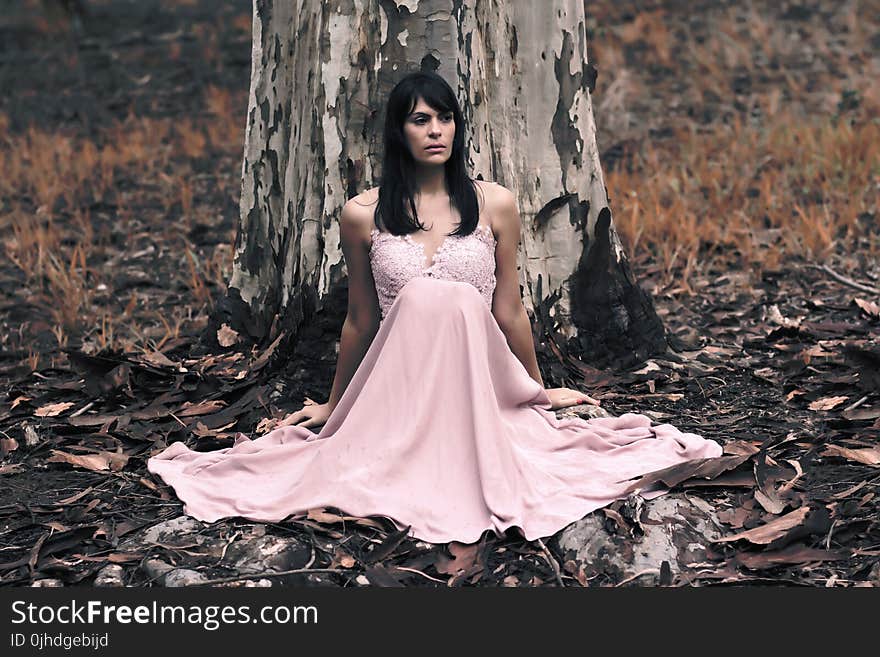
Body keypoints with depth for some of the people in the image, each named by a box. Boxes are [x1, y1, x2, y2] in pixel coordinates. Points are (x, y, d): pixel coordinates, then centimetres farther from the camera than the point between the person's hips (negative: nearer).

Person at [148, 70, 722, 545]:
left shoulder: (495, 204, 1)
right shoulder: (363, 215, 1)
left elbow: (510, 312, 11)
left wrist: (541, 391, 19)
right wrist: (332, 406, 20)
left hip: (480, 389, 0)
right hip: (397, 390, 0)